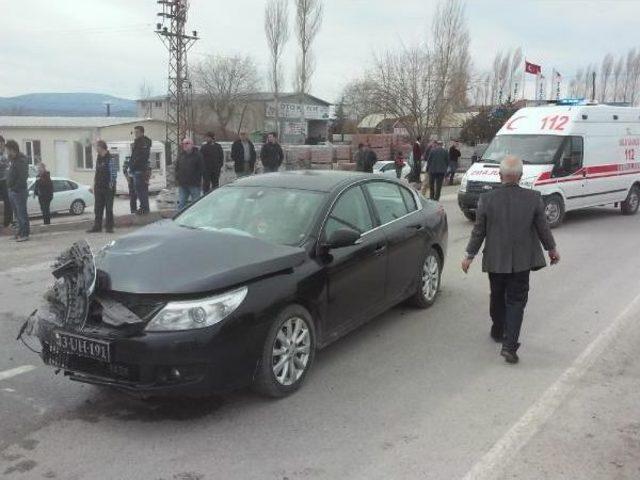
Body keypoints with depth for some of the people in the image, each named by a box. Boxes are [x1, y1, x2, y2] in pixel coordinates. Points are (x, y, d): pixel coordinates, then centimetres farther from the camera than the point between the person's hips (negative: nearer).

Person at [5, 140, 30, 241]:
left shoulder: (21, 160, -13)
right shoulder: (12, 160, 16)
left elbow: (23, 177, -21)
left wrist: (15, 188, -20)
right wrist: (10, 186, 12)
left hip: (19, 191, -9)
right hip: (12, 191, 9)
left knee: (22, 213, -5)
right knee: (17, 214, 13)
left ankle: (24, 234, -2)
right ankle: (21, 232, 19)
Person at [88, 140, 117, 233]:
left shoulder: (110, 159, -10)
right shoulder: (98, 159, 12)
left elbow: (114, 174, -11)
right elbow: (97, 173, 18)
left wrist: (111, 185, -15)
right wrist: (94, 185, 13)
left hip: (108, 188, -7)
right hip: (98, 187, 7)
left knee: (109, 208, 0)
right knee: (98, 208, 9)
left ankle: (109, 226, 6)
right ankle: (97, 226, 15)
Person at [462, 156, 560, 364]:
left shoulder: (487, 199, -11)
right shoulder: (533, 198, -10)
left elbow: (478, 231, -5)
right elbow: (543, 228, -1)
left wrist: (470, 255, 6)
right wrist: (552, 249, 16)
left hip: (495, 260, 1)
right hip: (521, 261, -1)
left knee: (497, 297, 20)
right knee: (516, 301, 5)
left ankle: (498, 331, 40)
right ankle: (509, 345, -3)